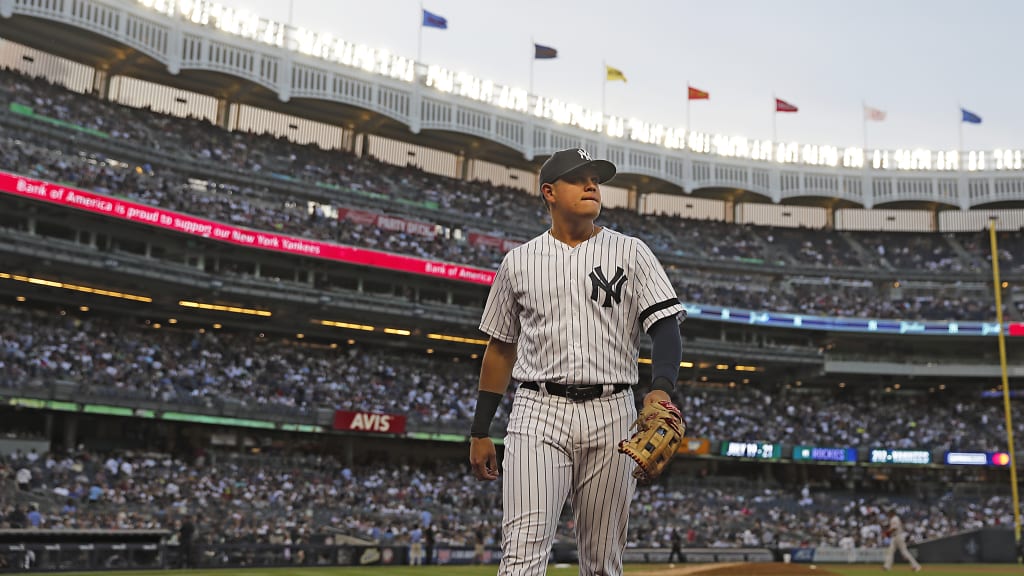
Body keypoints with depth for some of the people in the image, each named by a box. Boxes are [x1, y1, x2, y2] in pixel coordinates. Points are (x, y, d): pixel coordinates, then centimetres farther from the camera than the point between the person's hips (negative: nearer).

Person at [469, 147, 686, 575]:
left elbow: (666, 325, -2)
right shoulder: (518, 261, 11)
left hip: (610, 415, 1)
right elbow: (500, 348, 16)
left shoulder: (630, 252, 8)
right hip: (539, 412, 0)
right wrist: (480, 432, 13)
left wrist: (661, 387, -22)